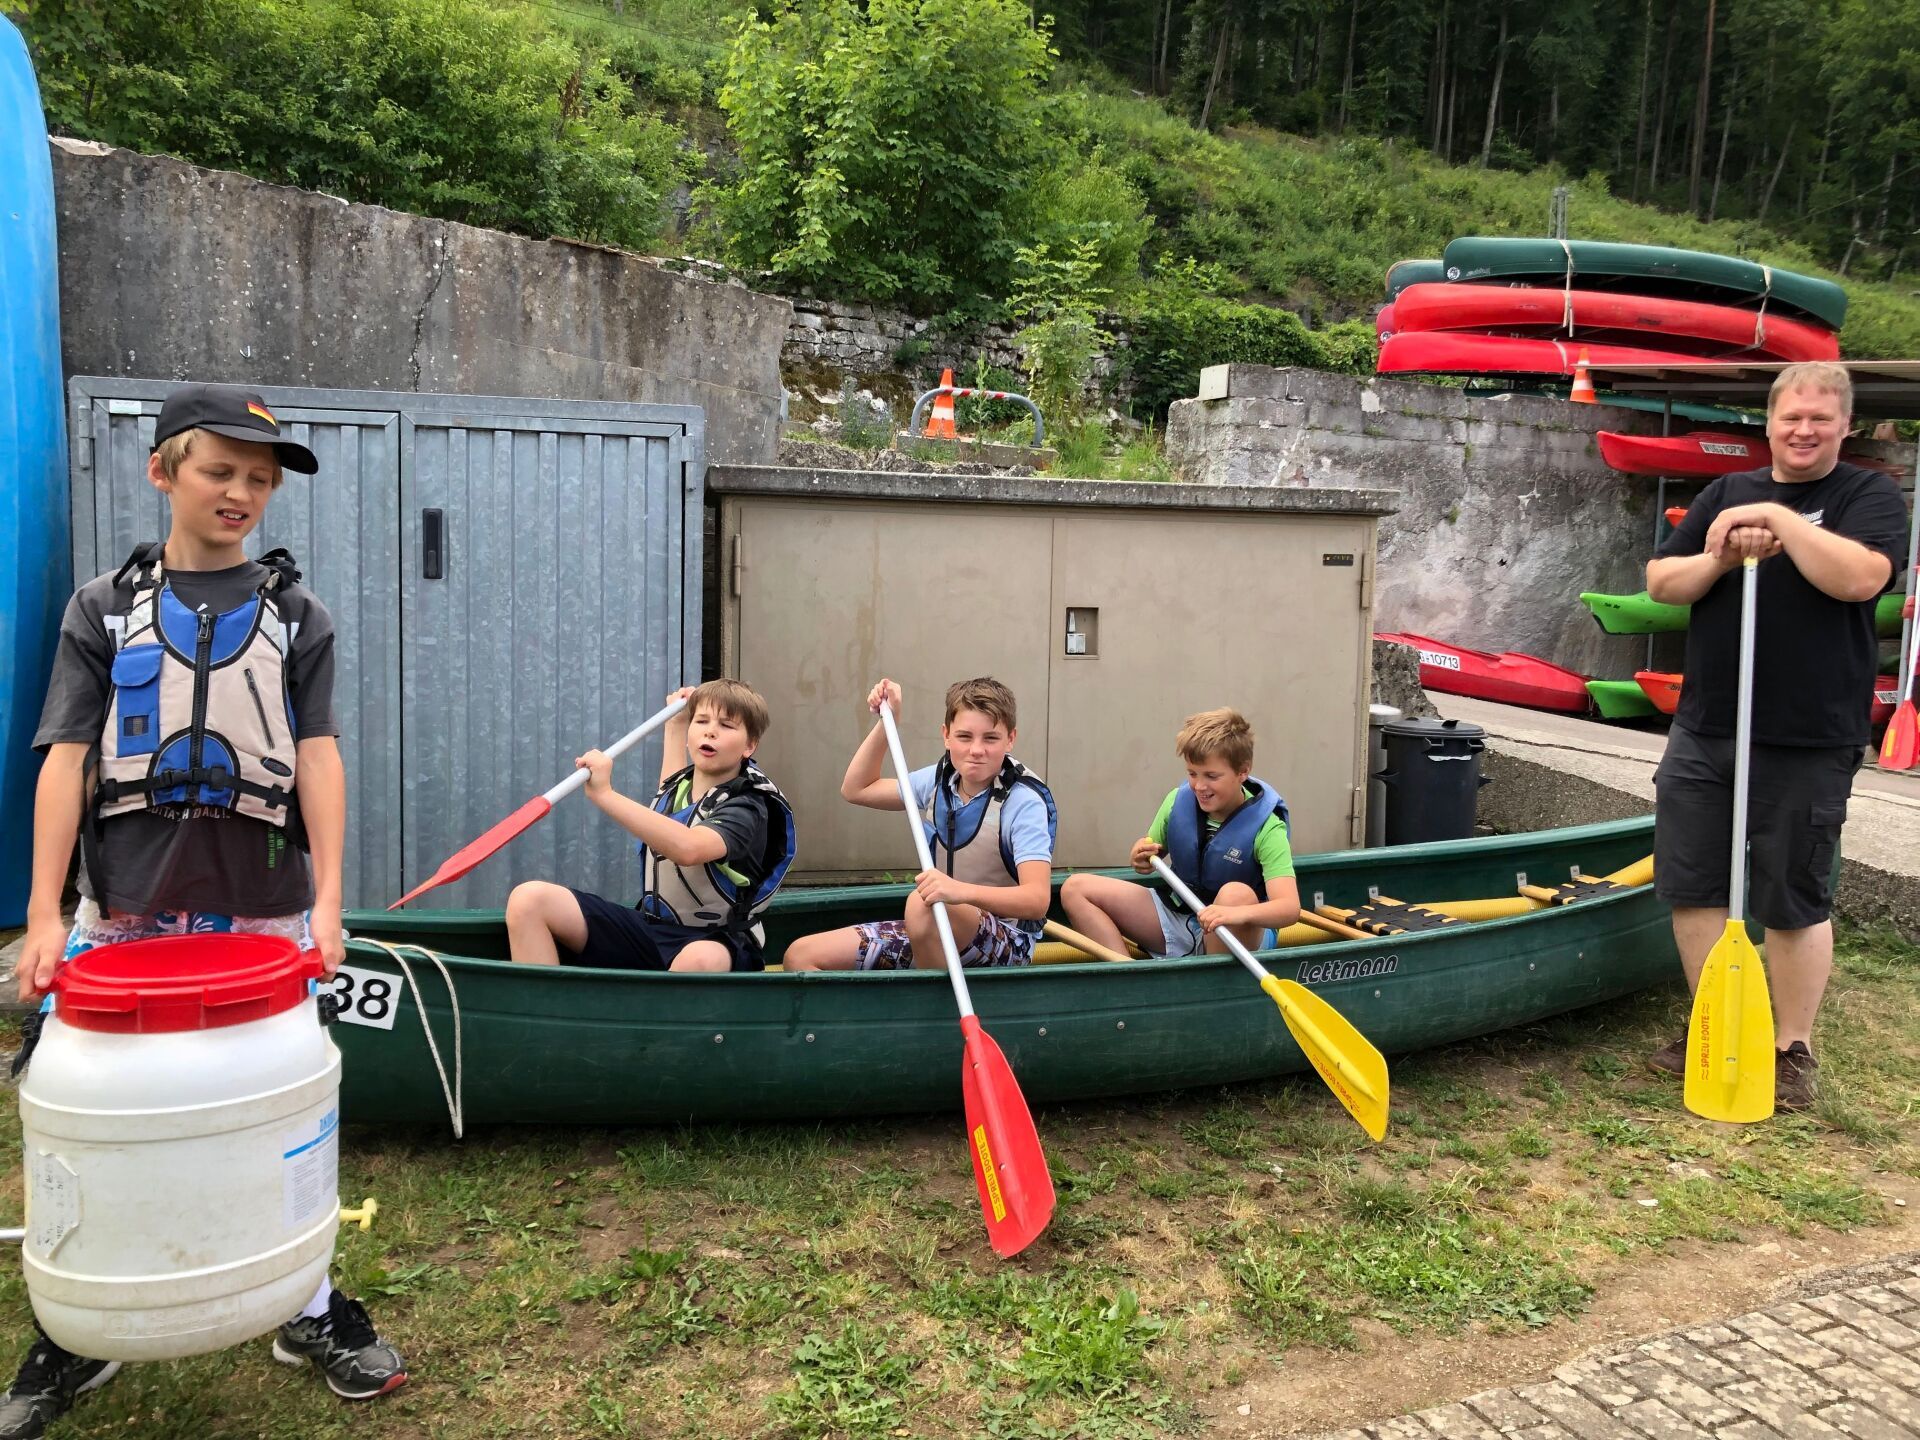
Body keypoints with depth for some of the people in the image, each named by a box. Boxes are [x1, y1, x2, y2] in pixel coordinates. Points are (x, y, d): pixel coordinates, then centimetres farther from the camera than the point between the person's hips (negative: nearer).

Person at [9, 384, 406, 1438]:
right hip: (129, 908, 1)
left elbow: (317, 757, 0)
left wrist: (328, 898, -8)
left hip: (264, 907, 0)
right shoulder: (104, 608, 8)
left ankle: (309, 1312, 22)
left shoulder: (294, 612, 8)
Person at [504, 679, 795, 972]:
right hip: (648, 927, 7)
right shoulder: (679, 784, 11)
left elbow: (689, 848, -35)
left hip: (711, 942, -7)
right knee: (529, 899, -11)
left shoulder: (748, 807, -12)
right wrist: (674, 726, 46)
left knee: (700, 960, -45)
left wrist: (605, 795, -35)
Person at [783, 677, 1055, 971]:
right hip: (936, 936, 7)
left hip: (1006, 941, -7)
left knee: (922, 904, -39)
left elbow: (1038, 898, -28)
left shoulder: (1024, 801, -15)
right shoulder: (940, 781, 5)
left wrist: (962, 890, -45)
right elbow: (857, 789, 20)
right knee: (800, 955, -4)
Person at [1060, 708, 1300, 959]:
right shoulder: (1178, 800, -5)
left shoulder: (1266, 827, -18)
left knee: (1238, 894, -39)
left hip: (1233, 937, -5)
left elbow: (1290, 908, -29)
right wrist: (1141, 856, -14)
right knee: (1075, 888, -8)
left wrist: (1240, 913, -51)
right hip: (1176, 916, 5)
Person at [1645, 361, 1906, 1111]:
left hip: (1807, 746, -4)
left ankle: (1793, 1050, 20)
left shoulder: (1870, 495, -1)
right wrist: (1720, 560, -10)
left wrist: (1780, 519, -19)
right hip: (1703, 733, 5)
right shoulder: (1727, 493, 12)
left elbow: (1859, 577, -20)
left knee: (1794, 901, 4)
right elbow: (1660, 581, 7)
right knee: (1691, 887, 8)